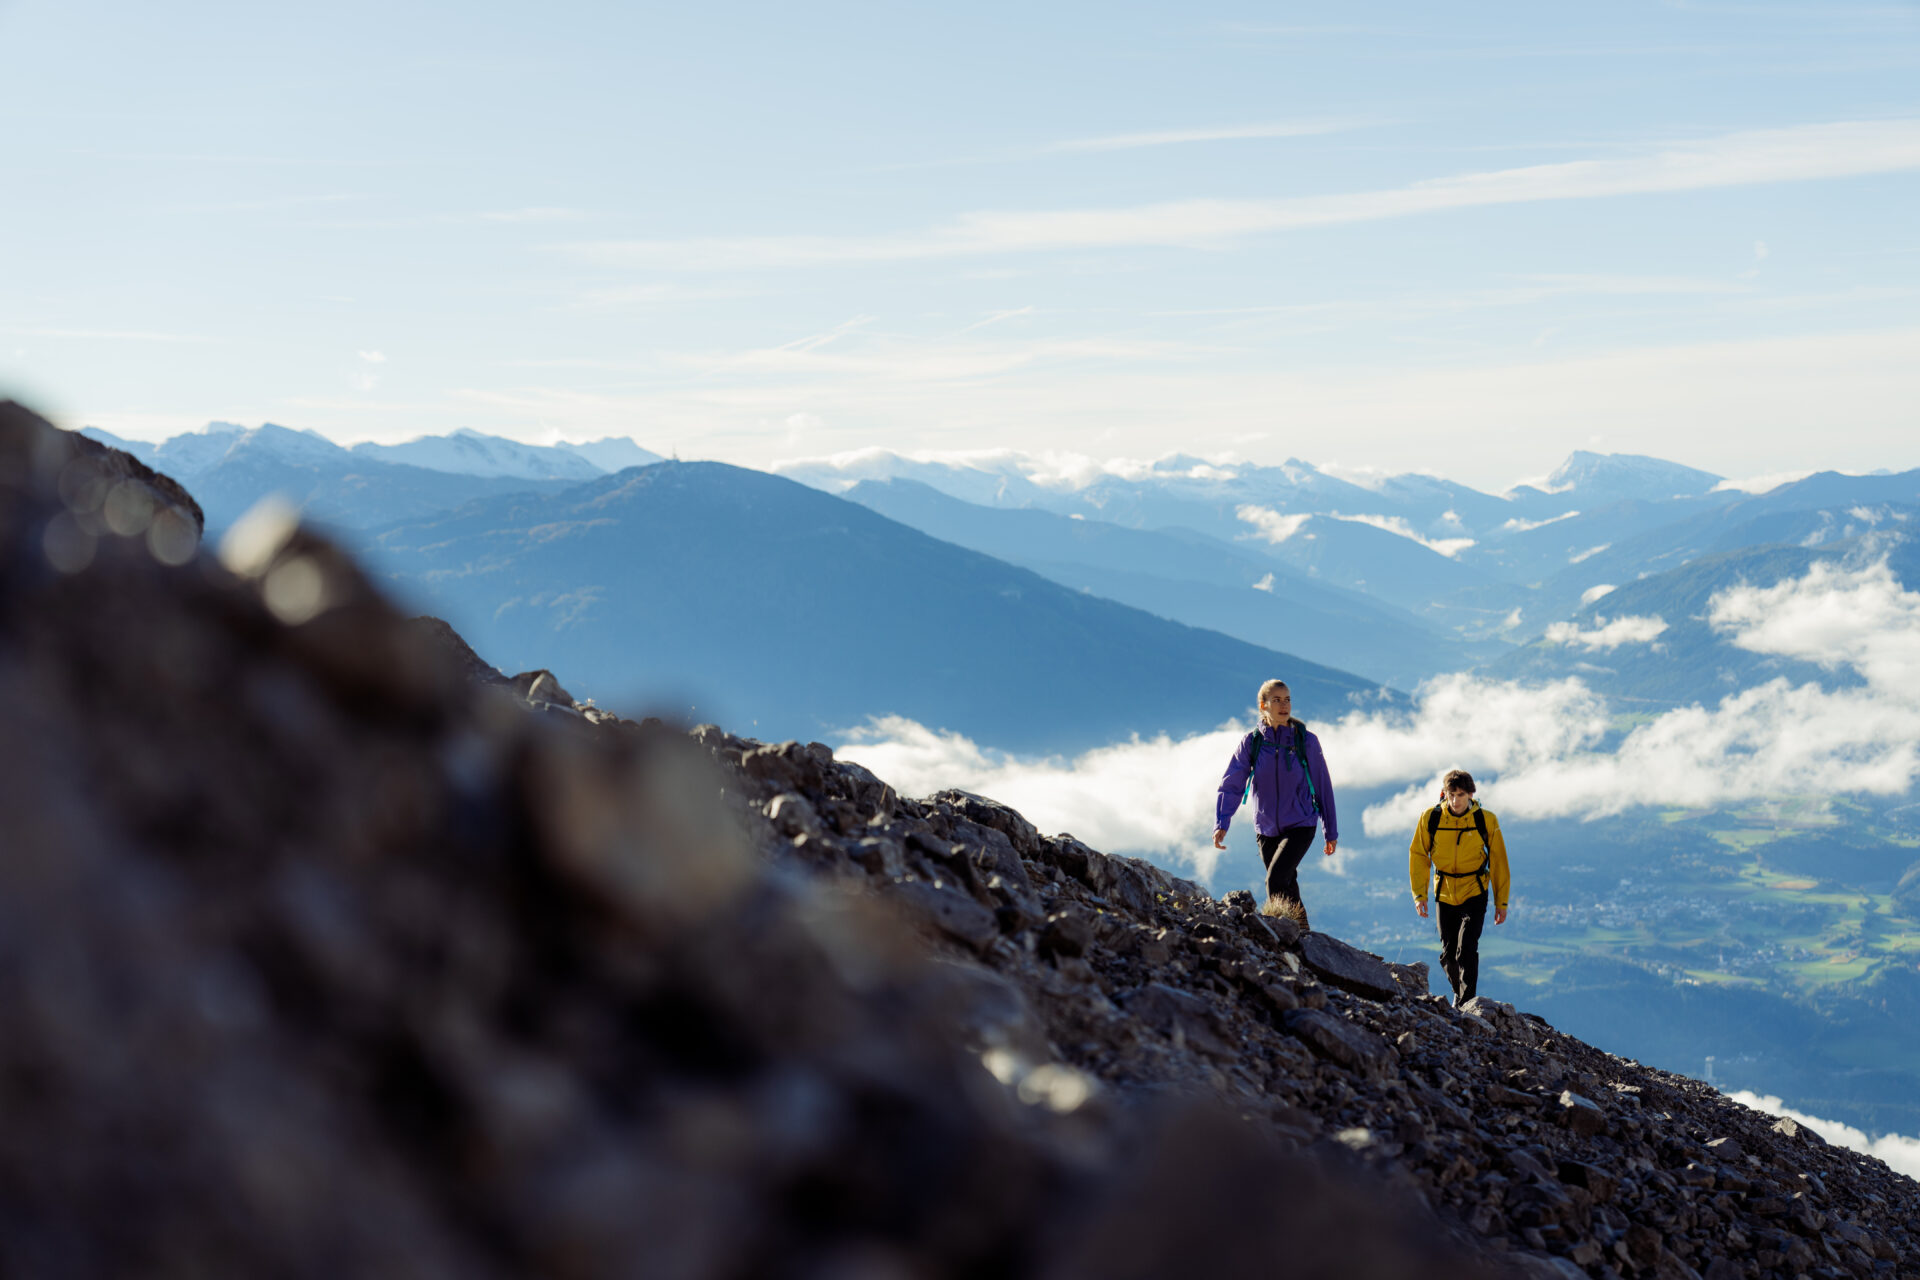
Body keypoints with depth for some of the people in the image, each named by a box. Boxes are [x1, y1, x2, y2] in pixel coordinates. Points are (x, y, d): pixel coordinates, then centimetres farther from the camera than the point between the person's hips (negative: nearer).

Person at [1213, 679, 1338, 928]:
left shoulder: (1306, 741, -6)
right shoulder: (1251, 743, -3)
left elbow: (1322, 786, 0)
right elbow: (1231, 785, -10)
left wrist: (1332, 832, 3)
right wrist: (1221, 824, -24)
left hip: (1300, 826, -3)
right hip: (1267, 830, 3)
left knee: (1276, 880, -23)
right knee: (1288, 889, 12)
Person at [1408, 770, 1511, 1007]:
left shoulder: (1486, 820, -11)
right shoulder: (1430, 818, -10)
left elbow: (1498, 861, -1)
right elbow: (1418, 856, 1)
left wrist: (1501, 901, 0)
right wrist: (1420, 894, -5)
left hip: (1475, 895, -2)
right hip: (1445, 895, 2)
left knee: (1466, 951, -16)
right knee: (1448, 955, 10)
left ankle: (1465, 1005, -9)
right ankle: (1460, 992, 35)